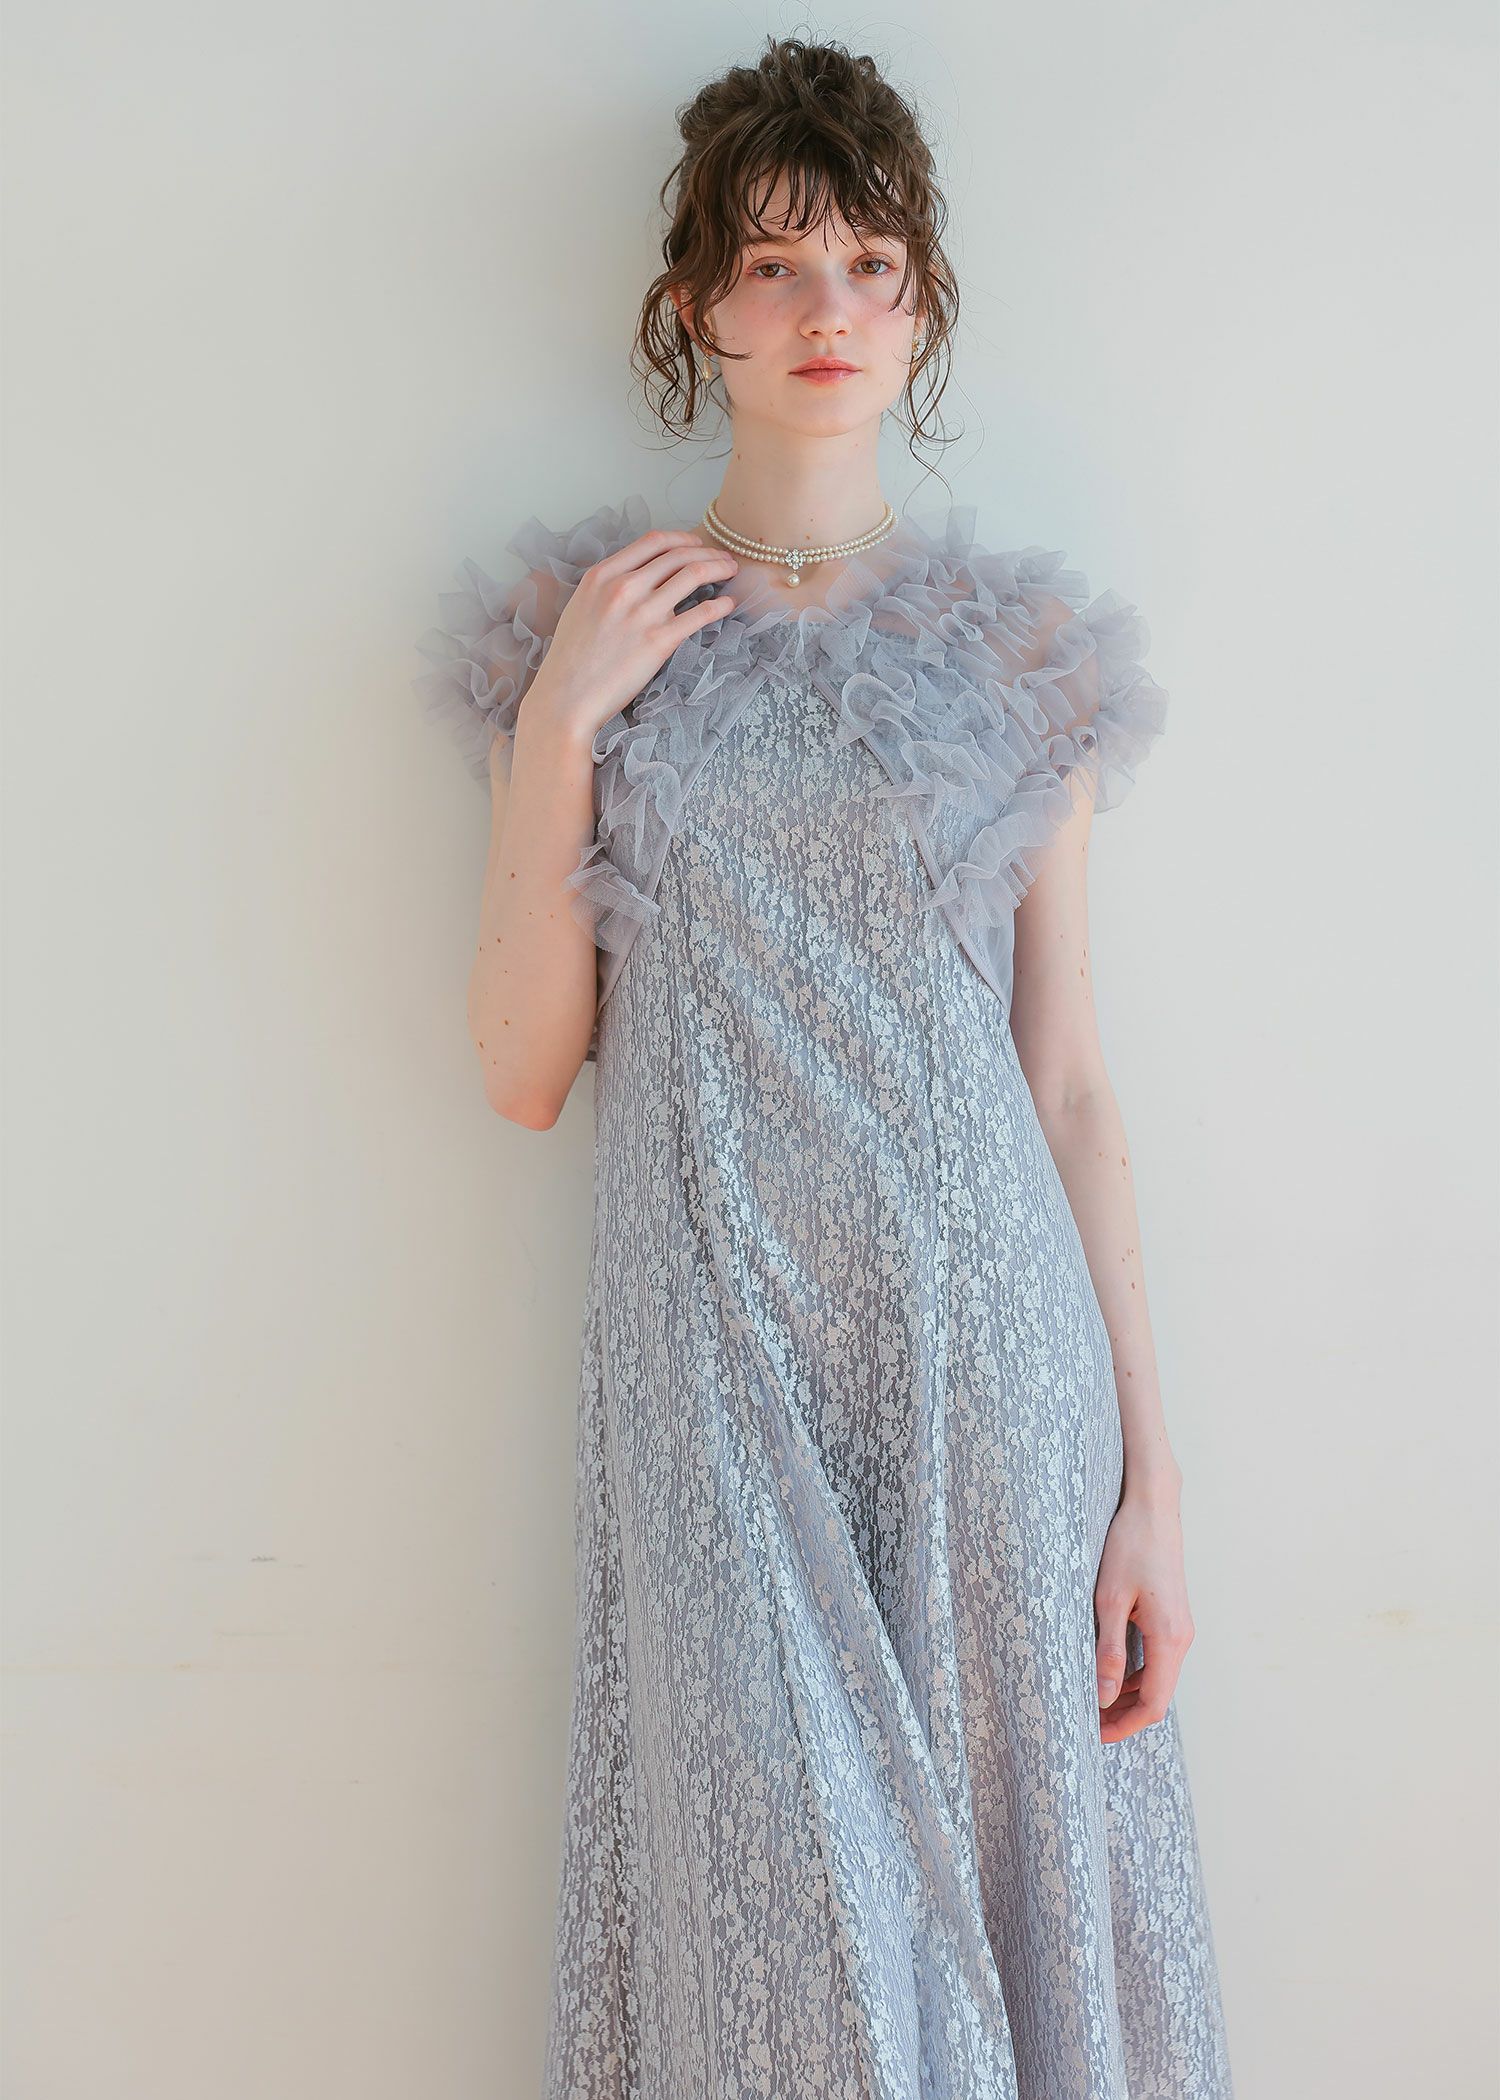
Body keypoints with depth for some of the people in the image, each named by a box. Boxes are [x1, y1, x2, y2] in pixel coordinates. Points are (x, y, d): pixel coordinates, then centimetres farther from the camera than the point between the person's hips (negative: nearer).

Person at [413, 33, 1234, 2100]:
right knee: (778, 1912, 5)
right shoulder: (583, 637, 5)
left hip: (991, 1348, 1)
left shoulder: (1025, 653, 5)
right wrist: (558, 722, -8)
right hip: (719, 1363, 0)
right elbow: (524, 1072, 2)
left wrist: (1151, 1476, 0)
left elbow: (1072, 1084, 4)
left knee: (1013, 1853, 9)